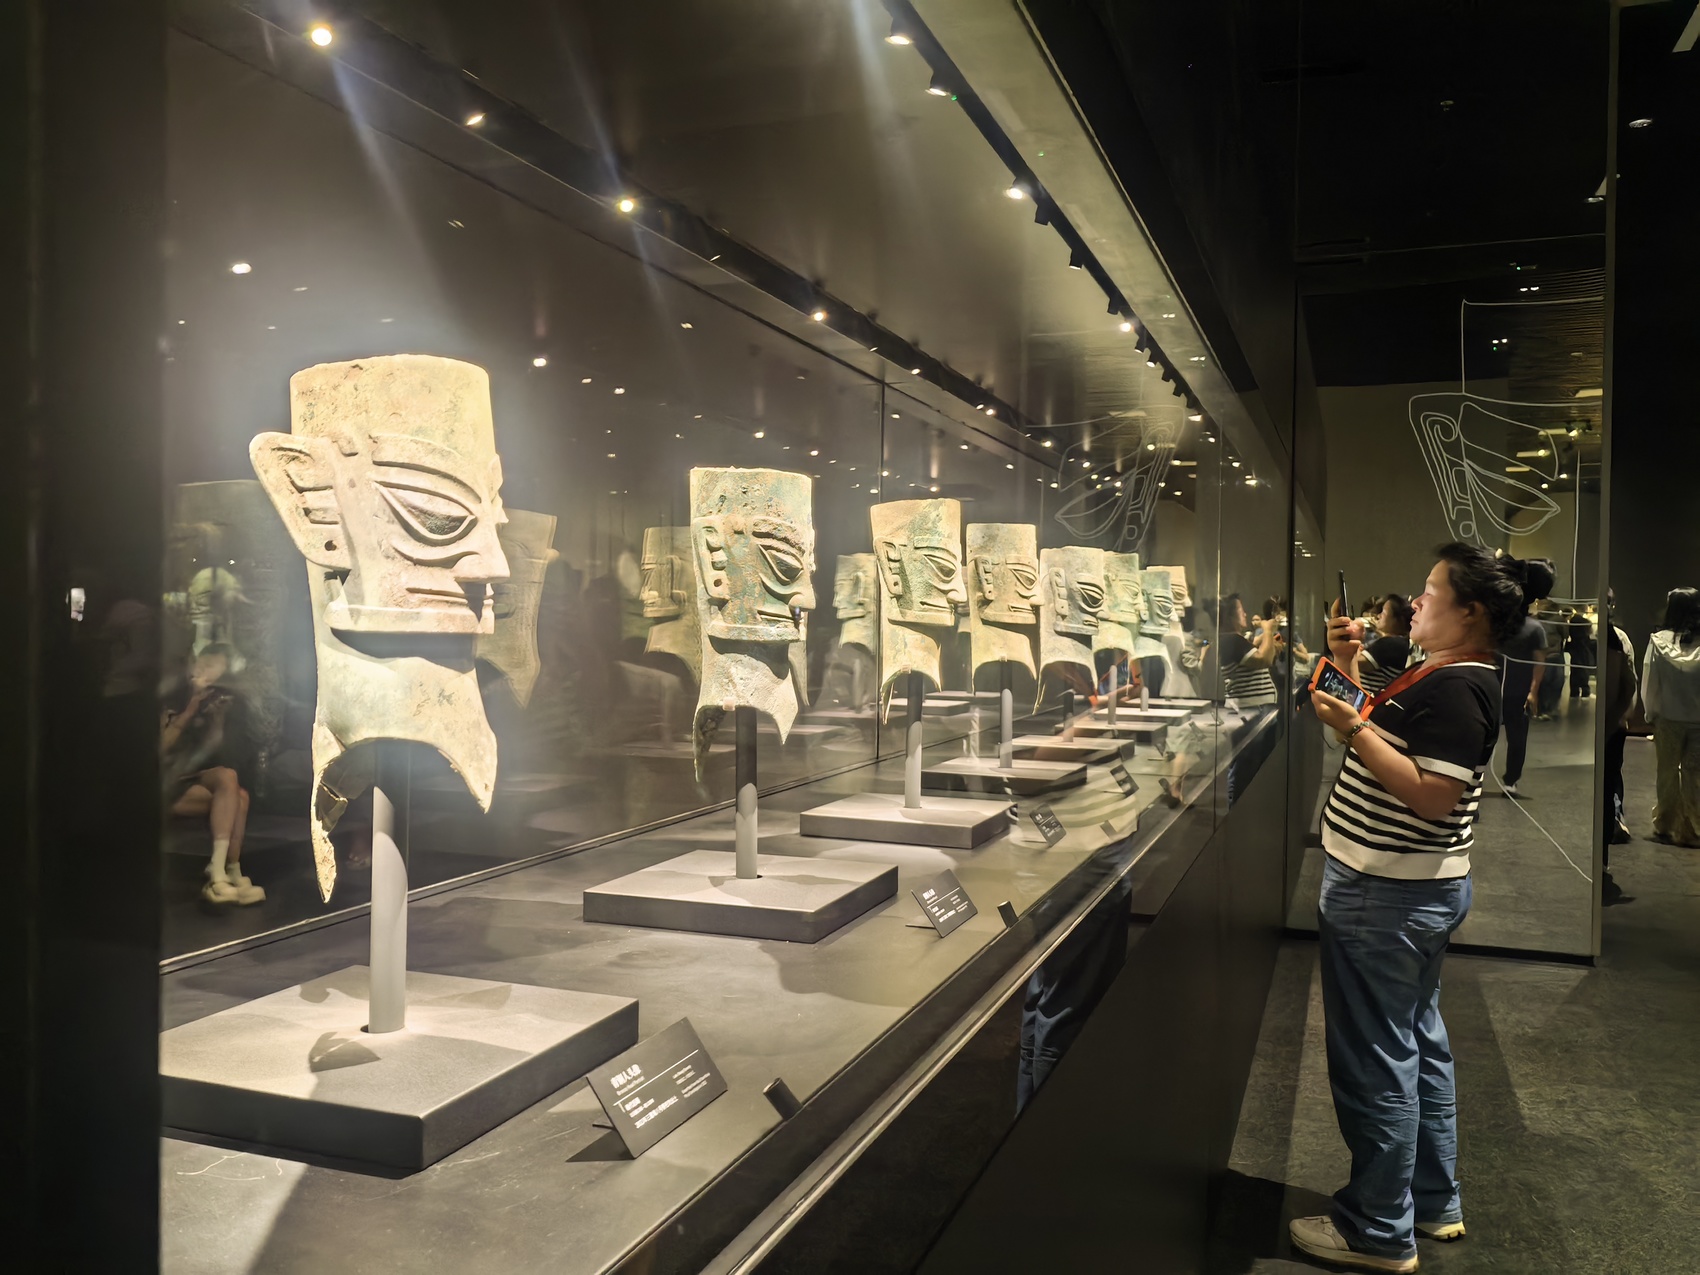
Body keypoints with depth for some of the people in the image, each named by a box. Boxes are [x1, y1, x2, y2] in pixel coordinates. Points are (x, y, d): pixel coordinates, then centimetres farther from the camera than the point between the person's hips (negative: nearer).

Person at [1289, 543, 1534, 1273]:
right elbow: (1387, 741, 17)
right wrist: (1352, 670, 8)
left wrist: (1353, 728, -27)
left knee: (1375, 1061, 0)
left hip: (1386, 897, -11)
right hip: (1412, 887, 11)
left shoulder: (1457, 688, -20)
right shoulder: (1439, 676, 12)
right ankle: (1434, 1204, 35)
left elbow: (1433, 797, -26)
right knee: (1416, 1043, 20)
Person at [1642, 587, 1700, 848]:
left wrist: (1651, 714, 6)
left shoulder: (1659, 641, -11)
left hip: (1669, 719, 0)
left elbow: (1649, 684, -7)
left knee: (1668, 774, 14)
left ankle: (1665, 827, 21)